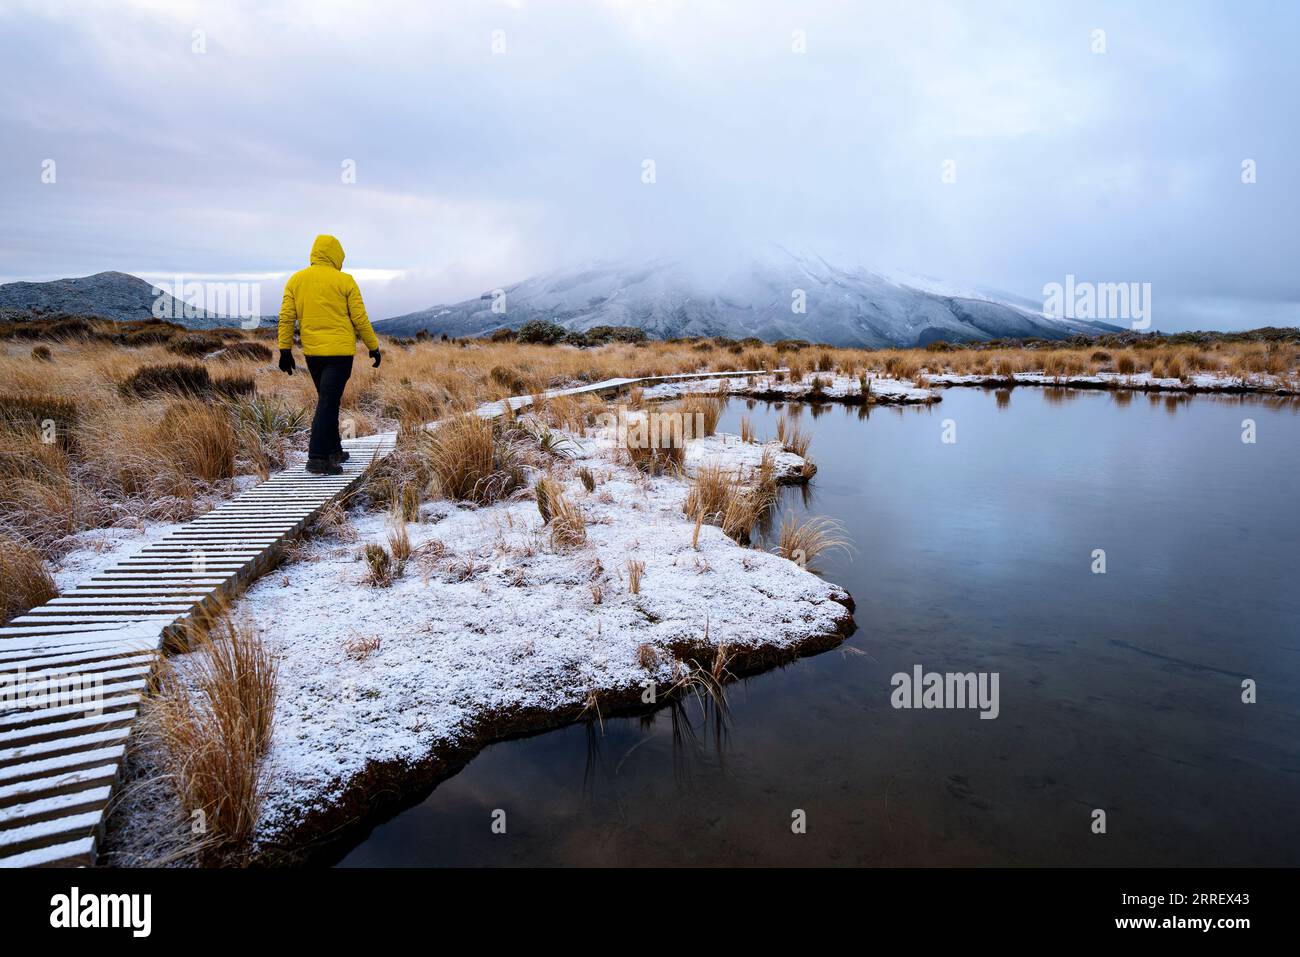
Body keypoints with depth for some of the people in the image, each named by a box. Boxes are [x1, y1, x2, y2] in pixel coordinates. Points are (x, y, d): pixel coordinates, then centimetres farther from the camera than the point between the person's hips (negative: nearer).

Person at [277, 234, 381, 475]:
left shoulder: (296, 280, 6)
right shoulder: (344, 281, -5)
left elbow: (286, 317, 3)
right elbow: (360, 319, -5)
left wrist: (285, 349, 6)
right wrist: (373, 347, 4)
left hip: (312, 352, 5)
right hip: (340, 351, -5)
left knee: (327, 400, 19)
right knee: (328, 403, -6)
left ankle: (334, 451, 26)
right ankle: (317, 458, -12)